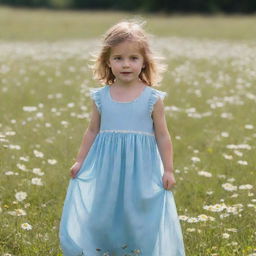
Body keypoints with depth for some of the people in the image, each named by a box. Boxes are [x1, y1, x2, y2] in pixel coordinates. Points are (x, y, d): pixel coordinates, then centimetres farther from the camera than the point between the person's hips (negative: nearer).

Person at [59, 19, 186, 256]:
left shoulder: (152, 99, -4)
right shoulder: (101, 97, 3)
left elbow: (162, 136, 1)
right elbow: (93, 131, 13)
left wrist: (168, 170, -1)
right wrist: (80, 162, 10)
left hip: (141, 172, -2)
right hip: (106, 170, 2)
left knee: (140, 223, 2)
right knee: (101, 219, 3)